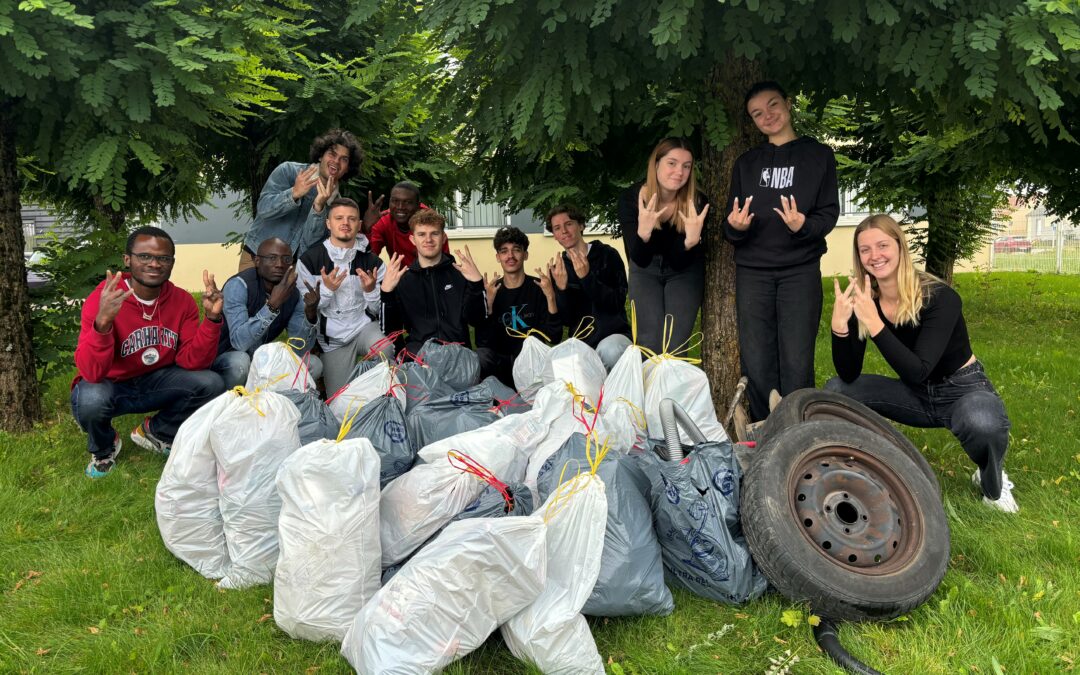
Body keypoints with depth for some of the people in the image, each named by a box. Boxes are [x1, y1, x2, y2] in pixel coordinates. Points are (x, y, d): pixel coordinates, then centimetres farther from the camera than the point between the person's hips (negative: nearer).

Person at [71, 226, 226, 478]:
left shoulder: (182, 300, -9)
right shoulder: (102, 299, -23)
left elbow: (191, 361, -14)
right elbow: (91, 373, -31)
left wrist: (212, 318, -28)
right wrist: (102, 322, -48)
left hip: (156, 382, 4)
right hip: (109, 385, -3)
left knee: (211, 384, -20)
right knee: (92, 400, -36)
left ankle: (155, 432, 10)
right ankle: (103, 449, 3)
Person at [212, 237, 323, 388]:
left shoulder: (293, 293, -4)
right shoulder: (238, 285, -22)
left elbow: (300, 349, -7)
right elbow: (239, 341, -36)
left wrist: (310, 314, -24)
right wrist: (272, 305, -42)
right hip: (223, 358, -5)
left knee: (313, 364, -9)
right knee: (240, 361, -37)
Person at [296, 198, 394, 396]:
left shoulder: (372, 261, -1)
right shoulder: (309, 260, -5)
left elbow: (379, 310, 2)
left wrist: (370, 290, -19)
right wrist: (326, 289, -21)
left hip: (364, 326, 0)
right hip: (333, 338, 0)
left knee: (385, 350, -34)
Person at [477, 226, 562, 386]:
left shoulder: (539, 288, 0)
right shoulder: (490, 291, 2)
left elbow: (553, 337, -8)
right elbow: (483, 343, -7)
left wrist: (551, 297, -20)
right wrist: (488, 304, -19)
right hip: (499, 360, 0)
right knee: (481, 355, -31)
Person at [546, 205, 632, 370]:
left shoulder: (607, 255, -2)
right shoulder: (558, 268, 6)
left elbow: (618, 302, -11)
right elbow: (566, 320, 0)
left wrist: (587, 277, -23)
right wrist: (561, 288, -18)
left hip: (614, 334, -2)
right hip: (580, 342, 3)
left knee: (609, 350, -37)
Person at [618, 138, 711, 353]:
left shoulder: (697, 203, -24)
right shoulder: (631, 198, -23)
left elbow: (680, 263, -22)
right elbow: (639, 259, -26)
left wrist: (691, 240, -43)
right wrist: (643, 232, -47)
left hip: (685, 272, 0)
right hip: (645, 271, 0)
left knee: (674, 347, -9)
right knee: (649, 344, -9)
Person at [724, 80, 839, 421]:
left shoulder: (818, 155, 9)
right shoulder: (746, 163, 16)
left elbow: (829, 213, 2)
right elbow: (732, 226, 13)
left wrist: (804, 226, -20)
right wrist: (735, 226, -11)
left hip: (801, 269, -2)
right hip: (752, 272, 2)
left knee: (797, 363, -8)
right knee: (756, 364, -2)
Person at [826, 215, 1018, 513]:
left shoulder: (939, 297, -25)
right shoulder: (862, 300, -11)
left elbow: (917, 371, -34)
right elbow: (849, 376, -15)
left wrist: (874, 323, -43)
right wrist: (839, 325, -32)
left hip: (963, 390, -4)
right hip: (915, 395, 5)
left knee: (982, 422, -38)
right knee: (836, 389, -13)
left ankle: (993, 483, -3)